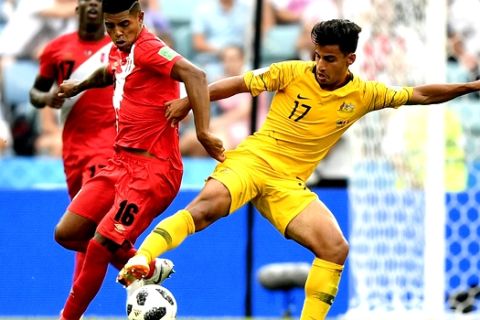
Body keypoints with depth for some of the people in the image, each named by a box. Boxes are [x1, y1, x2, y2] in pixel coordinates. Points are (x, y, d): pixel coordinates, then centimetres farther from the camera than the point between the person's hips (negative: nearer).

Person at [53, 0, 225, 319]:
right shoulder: (119, 52, 9)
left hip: (152, 169, -9)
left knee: (100, 244, -12)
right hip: (122, 162, 9)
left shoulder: (147, 48, -17)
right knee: (66, 233, 7)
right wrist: (79, 86, 42)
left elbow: (195, 75, -33)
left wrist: (203, 132, -38)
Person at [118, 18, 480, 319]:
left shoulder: (365, 94, 4)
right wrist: (189, 101, -5)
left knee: (336, 248, -14)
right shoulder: (293, 73, -3)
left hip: (289, 184, 4)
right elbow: (239, 84, 2)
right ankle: (140, 260, -44)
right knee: (207, 206, -33)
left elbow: (420, 95, 10)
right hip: (253, 158, -4)